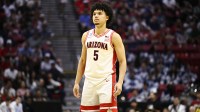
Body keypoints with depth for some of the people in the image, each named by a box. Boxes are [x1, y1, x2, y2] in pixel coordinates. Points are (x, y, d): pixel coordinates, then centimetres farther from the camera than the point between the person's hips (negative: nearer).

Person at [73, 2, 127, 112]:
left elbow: (122, 61, -6)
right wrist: (77, 83, 13)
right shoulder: (86, 36, 11)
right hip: (89, 81, 5)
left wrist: (120, 82, -19)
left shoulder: (113, 36, -4)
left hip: (106, 81, -5)